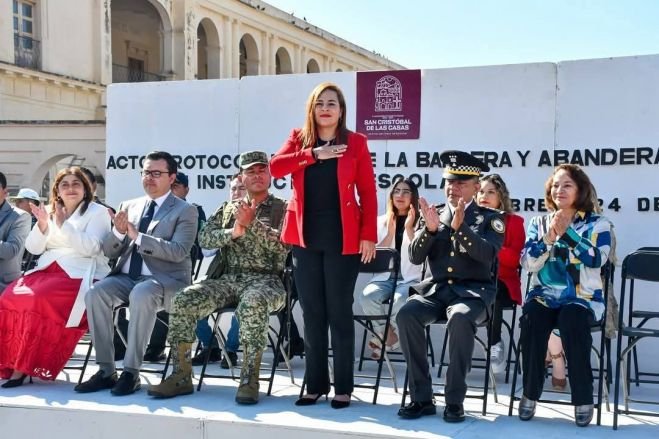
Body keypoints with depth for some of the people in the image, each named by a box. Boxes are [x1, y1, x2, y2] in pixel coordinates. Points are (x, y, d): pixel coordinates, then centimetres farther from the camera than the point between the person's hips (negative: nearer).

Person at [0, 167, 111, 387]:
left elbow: (90, 248, -11)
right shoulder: (50, 211, 19)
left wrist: (64, 224, -15)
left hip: (80, 275, -5)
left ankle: (26, 366, -22)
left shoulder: (97, 212, 3)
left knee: (40, 298, -32)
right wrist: (42, 225, -5)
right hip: (48, 269, 6)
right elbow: (33, 248, 12)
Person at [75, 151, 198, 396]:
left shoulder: (185, 211, 2)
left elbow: (178, 252, -14)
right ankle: (106, 371, -19)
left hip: (165, 280, -5)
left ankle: (131, 373, -28)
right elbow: (109, 252, 14)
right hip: (126, 277, 5)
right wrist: (118, 232, -8)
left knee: (141, 295, -37)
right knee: (95, 293, -25)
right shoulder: (129, 206, 17)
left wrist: (137, 236, -19)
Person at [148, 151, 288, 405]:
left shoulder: (282, 209, 9)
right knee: (183, 300, -21)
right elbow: (204, 238, 7)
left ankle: (250, 380, -31)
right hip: (227, 278, 4)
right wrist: (233, 232, -9)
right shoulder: (228, 209, 21)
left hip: (265, 280, -4)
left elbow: (283, 245, -6)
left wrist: (251, 224, -13)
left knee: (253, 304, -39)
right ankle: (181, 376, -13)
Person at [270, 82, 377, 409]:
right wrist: (313, 154, -15)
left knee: (339, 313, 1)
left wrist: (369, 235, -9)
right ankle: (316, 383, 18)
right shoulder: (298, 138, 9)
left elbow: (367, 192, -1)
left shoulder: (355, 143, 2)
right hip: (305, 238, 3)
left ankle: (343, 387, 10)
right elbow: (276, 167, -8)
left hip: (341, 239, -3)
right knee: (312, 314, 8)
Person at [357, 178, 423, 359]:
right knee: (366, 297, -30)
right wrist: (390, 233, -5)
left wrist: (409, 229, -13)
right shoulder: (381, 222, 14)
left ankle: (385, 337, -6)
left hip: (410, 279, -2)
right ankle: (390, 335, -6)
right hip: (385, 278, 3)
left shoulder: (420, 222, 6)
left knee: (400, 300, -36)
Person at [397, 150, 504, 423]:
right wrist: (430, 229, -12)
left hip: (474, 291, -3)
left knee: (459, 319, -37)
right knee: (406, 314, -28)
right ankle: (421, 398, -19)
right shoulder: (433, 214, 13)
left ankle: (454, 401, -24)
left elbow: (487, 254, -13)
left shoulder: (491, 218, 5)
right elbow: (415, 258, 5)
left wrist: (460, 227, -24)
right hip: (436, 289, 3)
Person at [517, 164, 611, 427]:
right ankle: (530, 393, -16)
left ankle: (583, 399, -21)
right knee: (531, 318, -31)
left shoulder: (597, 224, 5)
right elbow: (529, 264, 0)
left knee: (571, 320, -36)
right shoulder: (538, 223, 13)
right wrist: (549, 238, -13)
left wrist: (566, 233, -17)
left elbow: (597, 259, -13)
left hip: (583, 298, -2)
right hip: (544, 295, 2)